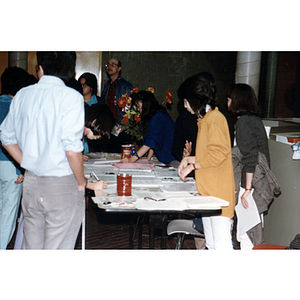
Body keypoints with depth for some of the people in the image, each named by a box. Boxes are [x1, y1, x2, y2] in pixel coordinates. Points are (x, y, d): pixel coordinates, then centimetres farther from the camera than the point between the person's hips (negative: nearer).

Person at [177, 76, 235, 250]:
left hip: (219, 192, -10)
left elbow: (219, 153, -20)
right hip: (208, 190, 10)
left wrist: (192, 166, -12)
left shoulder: (215, 118, -12)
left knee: (221, 244, -8)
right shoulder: (204, 118, 18)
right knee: (211, 243, 15)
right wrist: (190, 159, 12)